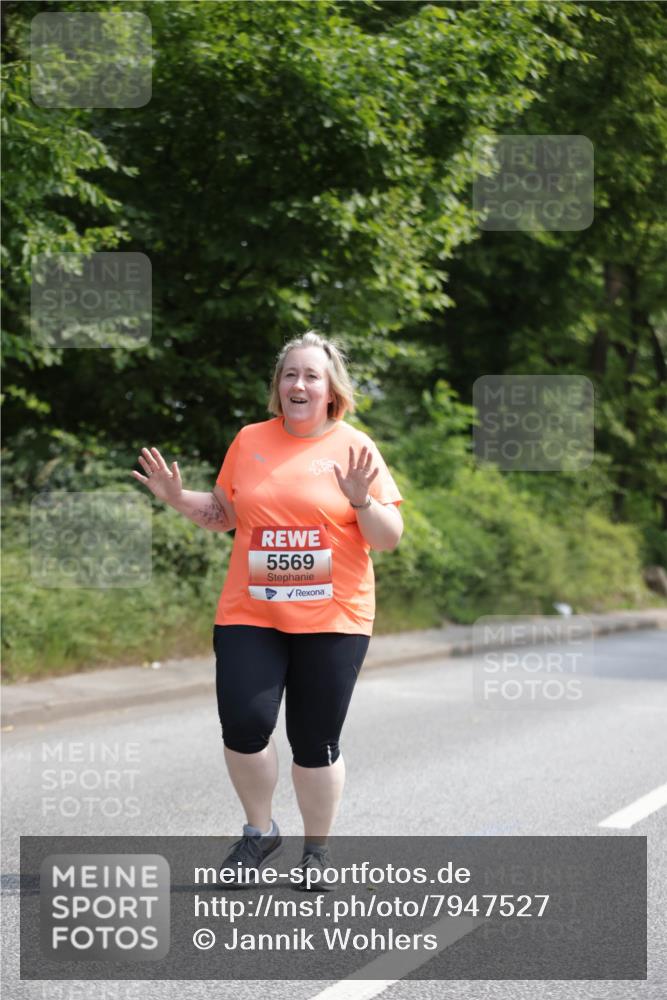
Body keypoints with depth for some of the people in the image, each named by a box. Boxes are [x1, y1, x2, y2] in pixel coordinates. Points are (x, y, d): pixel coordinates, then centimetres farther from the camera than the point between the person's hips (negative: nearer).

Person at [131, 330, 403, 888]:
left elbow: (390, 538, -1)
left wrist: (362, 502, -19)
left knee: (316, 743, 2)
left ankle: (318, 850, 22)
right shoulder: (250, 441, 7)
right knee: (244, 725, -9)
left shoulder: (355, 448, -1)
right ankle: (259, 831, 17)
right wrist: (178, 498, 2)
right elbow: (224, 514, 19)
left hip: (330, 619, -2)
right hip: (250, 616, 2)